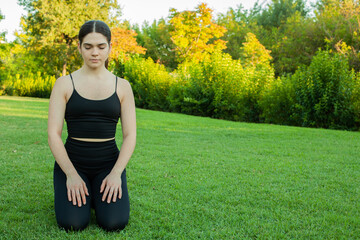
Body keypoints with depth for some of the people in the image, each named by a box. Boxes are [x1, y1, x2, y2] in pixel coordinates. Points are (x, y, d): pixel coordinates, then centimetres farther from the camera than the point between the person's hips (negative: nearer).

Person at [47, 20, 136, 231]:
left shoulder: (122, 86, 2)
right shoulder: (64, 84, -2)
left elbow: (130, 135, -2)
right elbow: (53, 134, -7)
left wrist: (116, 174, -16)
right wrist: (71, 175, -18)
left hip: (109, 163, 1)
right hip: (71, 161, -1)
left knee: (115, 223, -20)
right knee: (73, 223, -22)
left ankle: (100, 192, 14)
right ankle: (76, 191, 13)